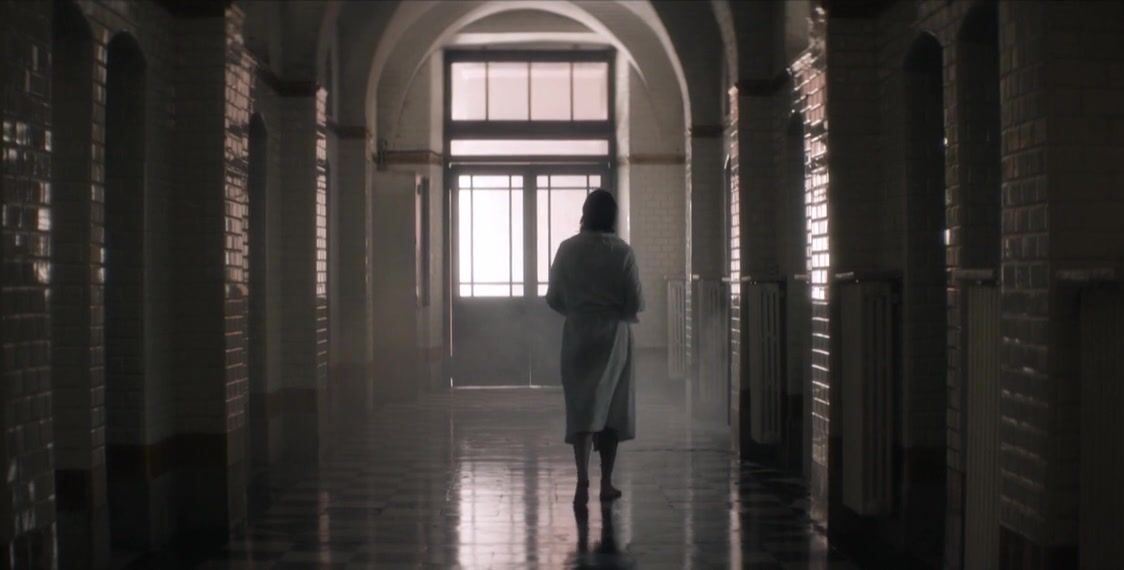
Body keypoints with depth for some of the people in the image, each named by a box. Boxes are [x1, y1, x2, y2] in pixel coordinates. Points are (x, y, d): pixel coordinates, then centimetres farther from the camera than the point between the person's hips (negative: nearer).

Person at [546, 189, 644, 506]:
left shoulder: (568, 250, -3)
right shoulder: (621, 252, -7)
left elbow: (554, 299, 0)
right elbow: (636, 303, -8)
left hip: (577, 334, 1)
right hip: (614, 335, -1)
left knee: (582, 408, 0)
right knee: (612, 408, 10)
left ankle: (582, 481, -17)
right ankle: (606, 484, 15)